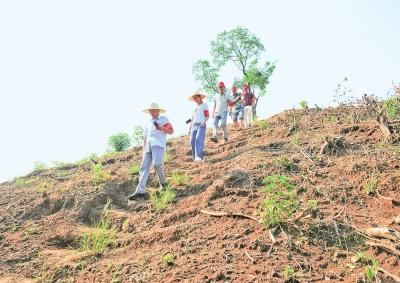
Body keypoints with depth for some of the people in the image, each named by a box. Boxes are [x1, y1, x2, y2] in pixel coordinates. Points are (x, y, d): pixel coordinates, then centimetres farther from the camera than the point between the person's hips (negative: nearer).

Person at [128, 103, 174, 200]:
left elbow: (171, 131, 2)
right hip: (148, 146, 6)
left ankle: (163, 183, -1)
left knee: (156, 164, -25)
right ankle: (140, 191, -13)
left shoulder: (164, 119, 12)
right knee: (144, 167, -7)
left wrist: (160, 128, -13)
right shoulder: (148, 123, 28)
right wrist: (144, 151, 20)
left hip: (158, 145, -5)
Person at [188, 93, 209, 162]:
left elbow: (207, 116, 2)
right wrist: (189, 128, 19)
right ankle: (195, 157, 2)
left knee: (199, 140, -24)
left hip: (201, 125, -6)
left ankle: (199, 157, -34)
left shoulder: (204, 105, 9)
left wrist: (204, 121, -18)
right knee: (192, 141, -5)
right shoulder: (194, 107, 25)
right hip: (194, 125, 6)